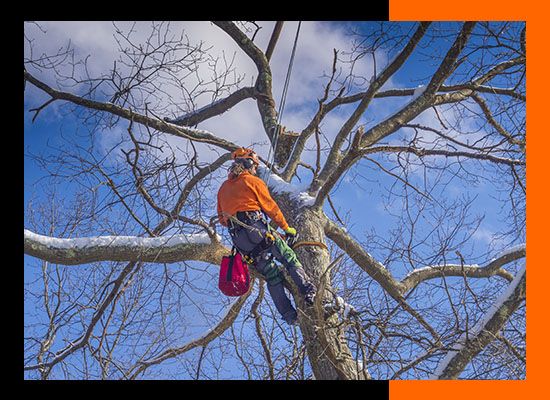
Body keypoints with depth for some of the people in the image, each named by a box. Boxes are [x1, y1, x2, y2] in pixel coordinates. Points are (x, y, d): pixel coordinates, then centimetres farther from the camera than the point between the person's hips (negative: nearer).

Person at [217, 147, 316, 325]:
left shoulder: (223, 188, 24)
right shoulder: (253, 181, 5)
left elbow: (222, 219, 26)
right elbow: (271, 207, 5)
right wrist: (286, 228, 13)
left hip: (237, 238, 6)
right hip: (257, 228, -6)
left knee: (271, 275, 7)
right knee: (289, 259, 2)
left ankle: (290, 316, 1)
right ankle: (309, 292, -15)